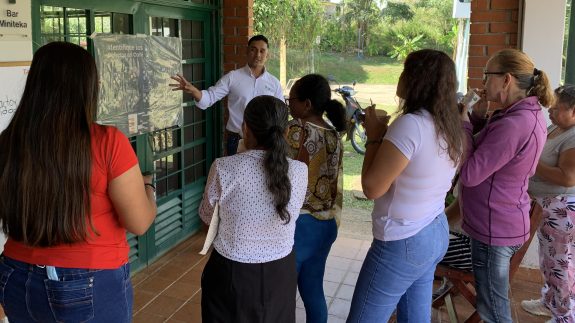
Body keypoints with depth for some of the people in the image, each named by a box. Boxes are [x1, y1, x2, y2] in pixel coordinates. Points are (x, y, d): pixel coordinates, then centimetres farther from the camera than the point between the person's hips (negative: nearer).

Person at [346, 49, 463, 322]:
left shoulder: (411, 123, -23)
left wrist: (374, 136, -9)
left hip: (402, 243, -9)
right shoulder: (450, 126, 4)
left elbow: (372, 187, -21)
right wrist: (385, 133, 10)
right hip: (436, 233, 9)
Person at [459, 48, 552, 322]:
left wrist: (463, 124, -15)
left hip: (494, 228, -10)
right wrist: (479, 118, -1)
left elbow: (469, 174, -24)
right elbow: (486, 152, 14)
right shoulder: (528, 114, 7)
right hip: (504, 222, 10)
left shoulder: (513, 124, -26)